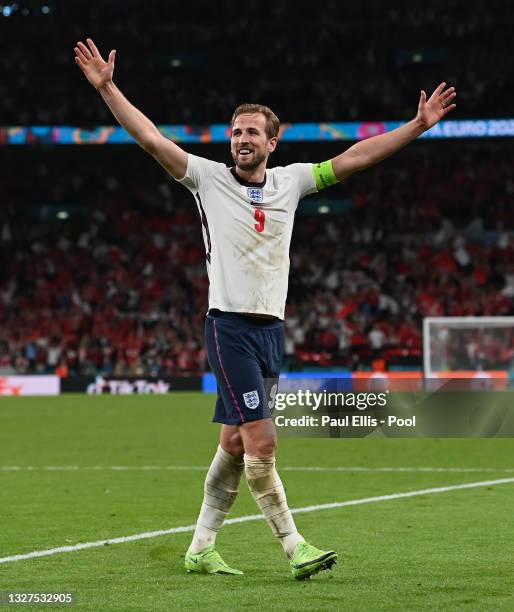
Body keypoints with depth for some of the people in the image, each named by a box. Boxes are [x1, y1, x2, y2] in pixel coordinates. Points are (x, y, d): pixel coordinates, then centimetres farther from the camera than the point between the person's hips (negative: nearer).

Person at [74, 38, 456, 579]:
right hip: (230, 327, -5)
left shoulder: (290, 181, 11)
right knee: (262, 441, -13)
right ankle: (294, 547, -8)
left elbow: (353, 158, 12)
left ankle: (201, 548, 16)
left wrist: (419, 125, 9)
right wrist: (107, 88, -15)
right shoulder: (208, 177, 0)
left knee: (235, 443, 8)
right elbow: (151, 139, -6)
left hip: (271, 327, 5)